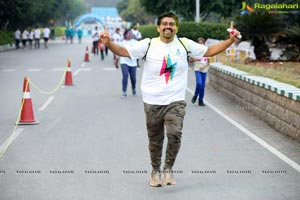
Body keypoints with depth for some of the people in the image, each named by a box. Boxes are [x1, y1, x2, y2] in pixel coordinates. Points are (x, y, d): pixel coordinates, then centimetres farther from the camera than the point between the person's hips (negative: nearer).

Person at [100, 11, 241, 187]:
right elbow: (124, 51, -3)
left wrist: (230, 40, 0)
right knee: (155, 140, 10)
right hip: (152, 102, 0)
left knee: (175, 134, -19)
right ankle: (156, 171, 33)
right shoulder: (148, 44, -2)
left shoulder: (185, 44, 3)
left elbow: (209, 51, 9)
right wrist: (109, 43, -21)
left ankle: (168, 169, 5)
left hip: (176, 101, 0)